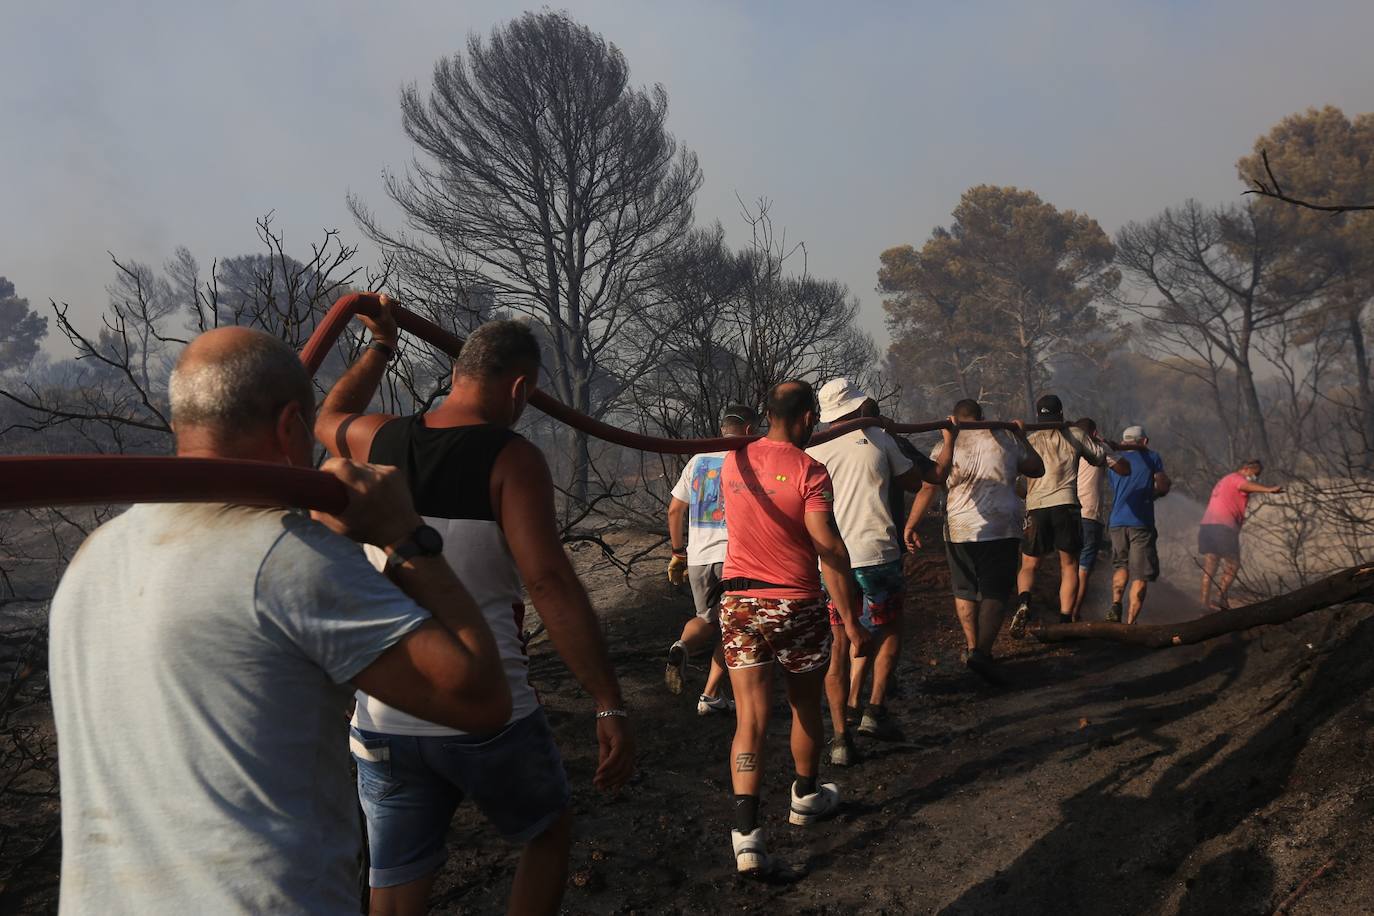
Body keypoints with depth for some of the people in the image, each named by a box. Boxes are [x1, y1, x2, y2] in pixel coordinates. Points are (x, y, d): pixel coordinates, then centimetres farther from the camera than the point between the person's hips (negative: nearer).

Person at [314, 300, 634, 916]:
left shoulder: (379, 441, 3)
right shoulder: (511, 459, -13)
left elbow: (328, 419, 28)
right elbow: (549, 583, -22)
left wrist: (381, 348, 40)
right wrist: (609, 706, -22)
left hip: (380, 719, 5)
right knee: (549, 836, 23)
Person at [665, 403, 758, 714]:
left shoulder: (698, 459, 10)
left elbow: (674, 509, 12)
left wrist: (678, 553, 20)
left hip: (698, 557, 5)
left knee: (707, 618, 21)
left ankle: (682, 647, -11)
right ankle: (710, 695, 8)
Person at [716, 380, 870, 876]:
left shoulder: (733, 463, 4)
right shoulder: (809, 471, -13)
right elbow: (830, 551, -18)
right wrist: (852, 622, -14)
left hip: (738, 601, 4)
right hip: (796, 606, -3)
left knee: (750, 717, 0)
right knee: (805, 707, 19)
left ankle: (746, 829, -12)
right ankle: (806, 797, 38)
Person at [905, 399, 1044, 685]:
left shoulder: (946, 447, 2)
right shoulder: (1006, 440, 6)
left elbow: (927, 489, -4)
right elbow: (1037, 469, 17)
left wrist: (911, 526, 1)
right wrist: (1022, 438, 29)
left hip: (960, 530, 0)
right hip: (1003, 530, 0)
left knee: (965, 591, 15)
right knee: (995, 594, 0)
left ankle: (972, 647, 20)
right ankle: (983, 652, -13)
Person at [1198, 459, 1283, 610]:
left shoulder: (1224, 481, 29)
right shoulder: (1236, 478, 1)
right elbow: (1247, 486, -24)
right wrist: (1269, 489, -39)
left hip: (1206, 524, 9)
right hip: (1223, 526, -9)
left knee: (1210, 567, 10)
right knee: (1232, 566, 2)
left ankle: (1206, 601, 7)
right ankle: (1221, 598, -1)